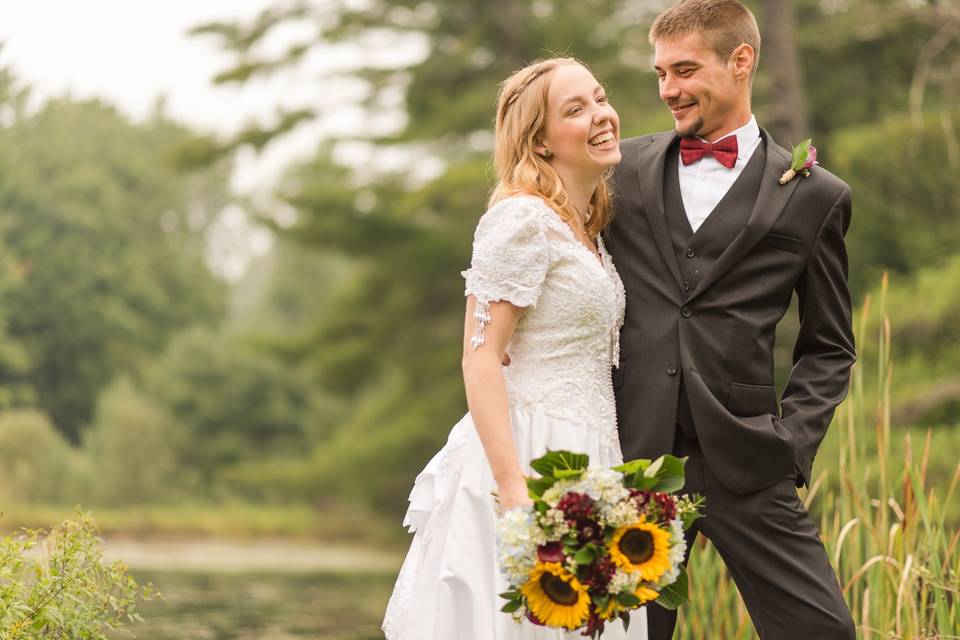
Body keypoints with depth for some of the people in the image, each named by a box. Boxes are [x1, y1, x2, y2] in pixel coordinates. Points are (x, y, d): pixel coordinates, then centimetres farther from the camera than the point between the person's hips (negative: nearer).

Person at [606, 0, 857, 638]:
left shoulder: (815, 196, 6)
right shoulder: (626, 168, 11)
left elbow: (829, 348, 10)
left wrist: (791, 443, -5)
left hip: (743, 463, -2)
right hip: (630, 455, 2)